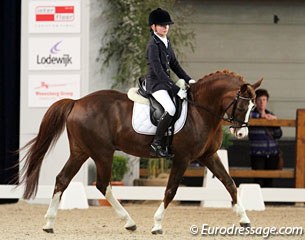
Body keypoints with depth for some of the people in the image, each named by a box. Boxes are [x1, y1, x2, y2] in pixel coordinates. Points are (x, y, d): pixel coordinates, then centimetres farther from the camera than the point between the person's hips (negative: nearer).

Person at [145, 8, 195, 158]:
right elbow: (159, 71, -23)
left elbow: (174, 65, 19)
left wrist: (188, 80, 7)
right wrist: (176, 90, -26)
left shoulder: (166, 42, 12)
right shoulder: (153, 45, -17)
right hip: (155, 84, -10)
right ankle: (156, 144, -22)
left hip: (166, 83, 10)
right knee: (171, 109, -31)